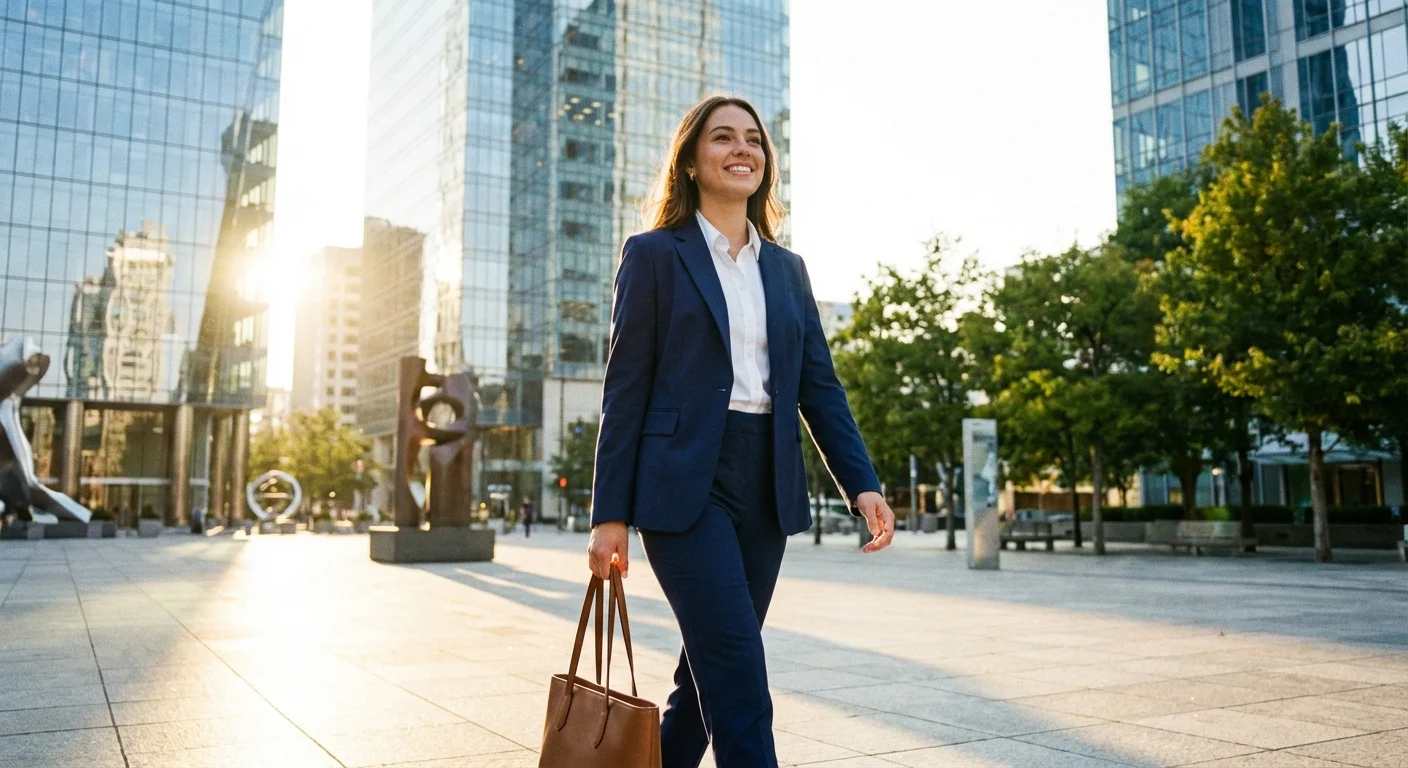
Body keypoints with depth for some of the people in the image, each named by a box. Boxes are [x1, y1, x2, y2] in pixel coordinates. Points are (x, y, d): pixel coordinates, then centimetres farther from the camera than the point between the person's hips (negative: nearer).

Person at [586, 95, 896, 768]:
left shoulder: (787, 268, 15)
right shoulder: (655, 255, 1)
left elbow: (819, 385, 10)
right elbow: (625, 391, -2)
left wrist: (862, 484, -2)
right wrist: (609, 514, -6)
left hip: (766, 486, 6)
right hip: (685, 485, -5)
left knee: (713, 668, 13)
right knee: (739, 675, -12)